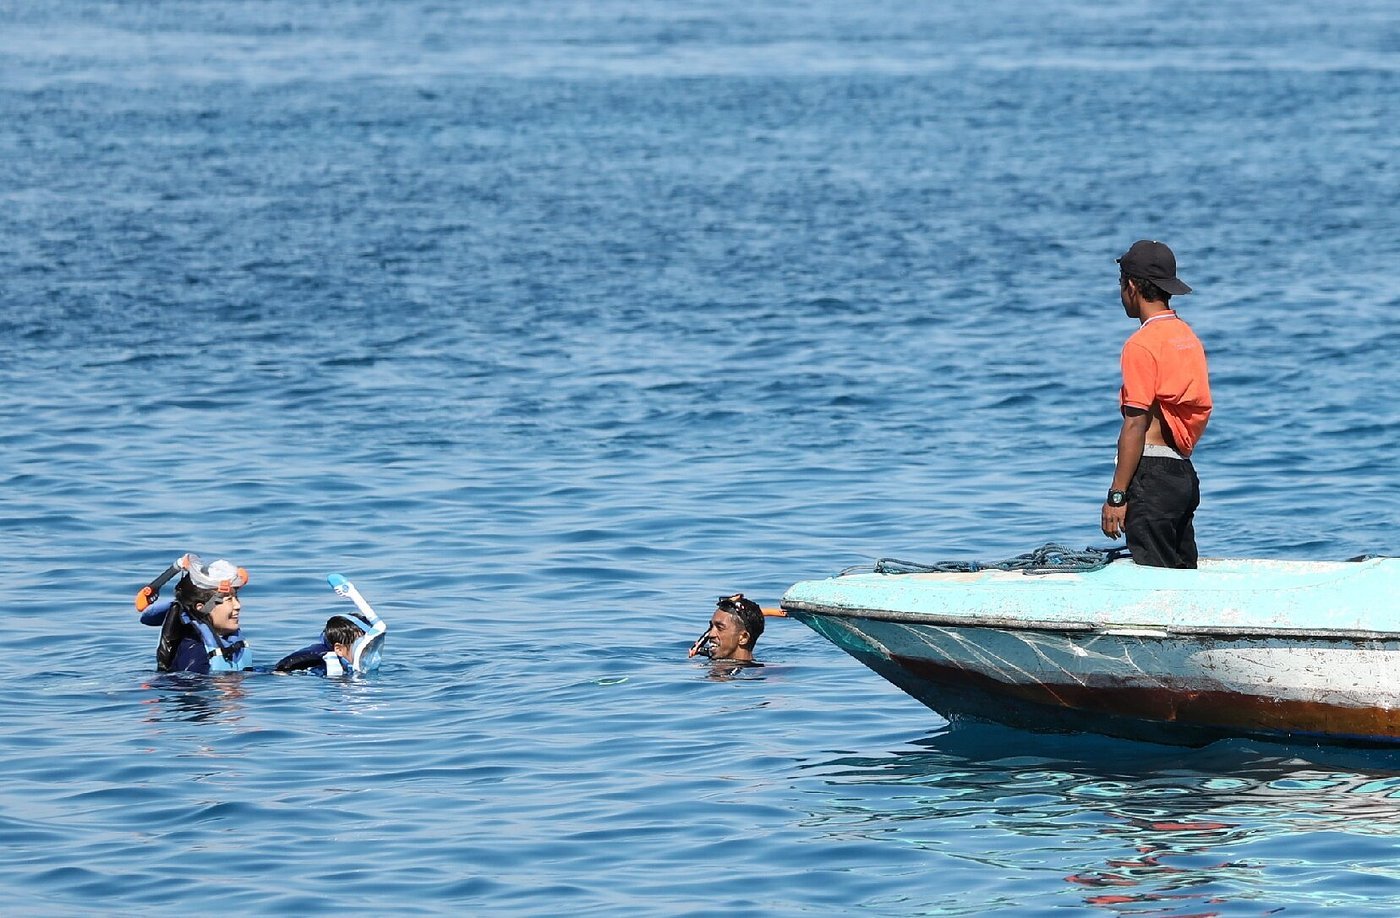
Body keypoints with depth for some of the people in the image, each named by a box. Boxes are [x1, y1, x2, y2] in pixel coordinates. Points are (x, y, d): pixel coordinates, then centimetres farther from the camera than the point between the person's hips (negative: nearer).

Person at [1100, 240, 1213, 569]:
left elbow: (1136, 424, -16)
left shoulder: (1142, 344, -12)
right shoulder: (1189, 337, 14)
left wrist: (1117, 495, -15)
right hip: (1185, 474, 9)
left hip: (1153, 476, -9)